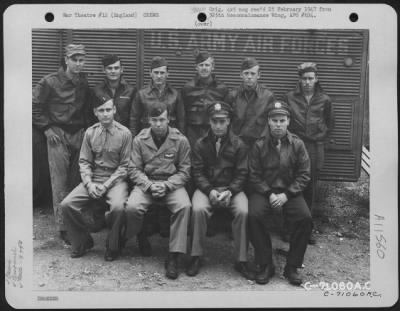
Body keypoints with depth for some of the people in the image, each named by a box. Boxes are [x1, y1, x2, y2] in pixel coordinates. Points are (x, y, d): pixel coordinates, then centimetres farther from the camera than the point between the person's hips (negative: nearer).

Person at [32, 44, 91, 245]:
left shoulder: (84, 83, 10)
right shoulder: (50, 82, -4)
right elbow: (34, 106, -1)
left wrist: (86, 128, 7)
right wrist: (47, 128, -5)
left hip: (79, 134, 4)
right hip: (58, 135, -4)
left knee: (78, 179, 5)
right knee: (60, 182, -5)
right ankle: (63, 227, 1)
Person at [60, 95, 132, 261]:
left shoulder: (124, 133, -6)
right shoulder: (90, 133, 4)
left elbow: (125, 166, -5)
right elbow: (84, 162, 6)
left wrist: (106, 185, -14)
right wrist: (89, 183, -11)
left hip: (115, 179, -3)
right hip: (93, 179, 4)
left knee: (118, 207, -32)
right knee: (66, 204, -16)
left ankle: (112, 247, -4)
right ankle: (83, 241, 9)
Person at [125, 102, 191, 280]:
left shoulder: (180, 140, -1)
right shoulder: (139, 140, 2)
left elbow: (184, 171, 1)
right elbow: (134, 169, 1)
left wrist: (166, 186, -15)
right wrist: (149, 185, -16)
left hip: (172, 183, -1)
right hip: (146, 183, 1)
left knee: (184, 206, -31)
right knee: (132, 207, -29)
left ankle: (173, 257, -22)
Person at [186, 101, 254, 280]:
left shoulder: (238, 145, 4)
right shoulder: (200, 144, 5)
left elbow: (241, 173, 0)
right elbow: (197, 172, 0)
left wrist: (229, 192, -16)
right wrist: (210, 191, -16)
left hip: (232, 188, 0)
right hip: (206, 187, 0)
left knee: (243, 211, -28)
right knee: (198, 209, -31)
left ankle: (241, 260, -13)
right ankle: (196, 257, -14)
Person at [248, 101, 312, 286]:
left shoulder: (297, 144, 2)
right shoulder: (259, 145, 0)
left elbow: (304, 175, 1)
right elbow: (254, 176, 0)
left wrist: (286, 195, -12)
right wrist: (269, 194, -15)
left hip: (290, 192, 1)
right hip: (264, 191, 0)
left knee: (305, 218, -25)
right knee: (254, 215, -29)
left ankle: (292, 267, -6)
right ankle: (265, 265, -10)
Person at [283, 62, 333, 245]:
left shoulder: (324, 100, 8)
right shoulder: (290, 98, 5)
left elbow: (329, 124, 19)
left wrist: (320, 136, 8)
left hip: (315, 148, 1)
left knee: (310, 188, 3)